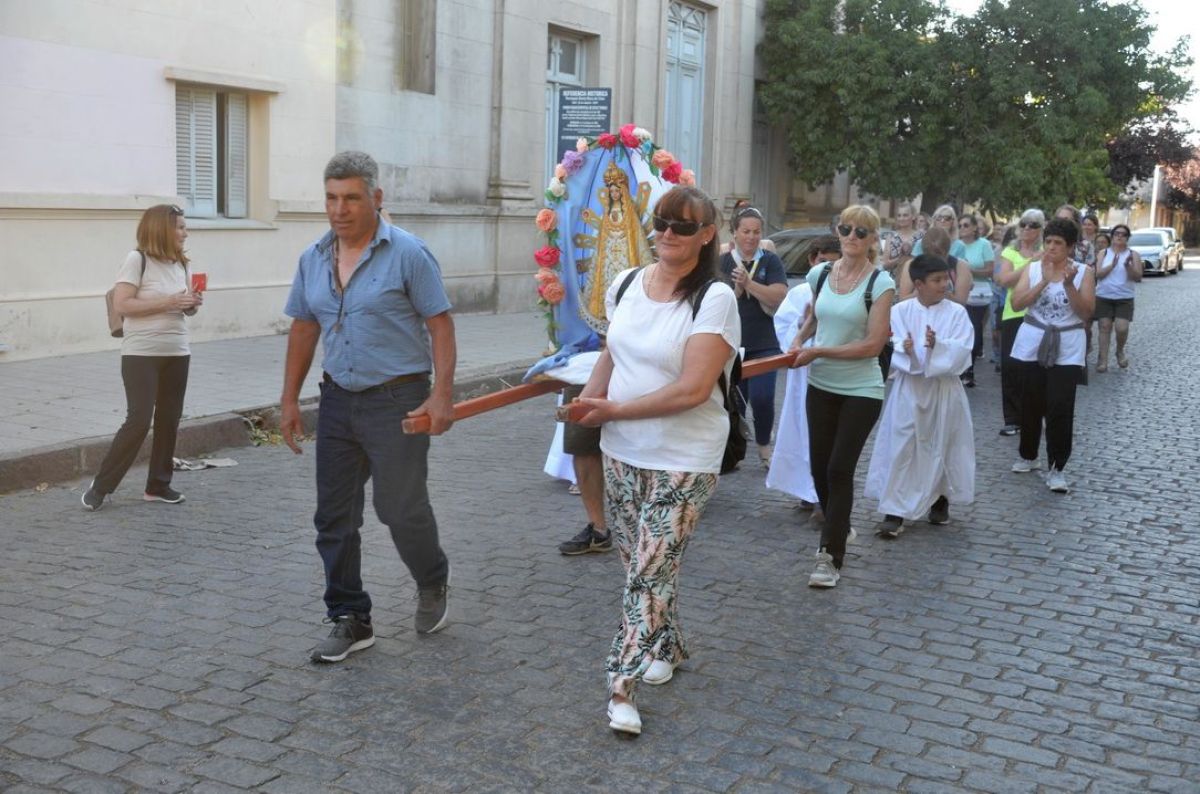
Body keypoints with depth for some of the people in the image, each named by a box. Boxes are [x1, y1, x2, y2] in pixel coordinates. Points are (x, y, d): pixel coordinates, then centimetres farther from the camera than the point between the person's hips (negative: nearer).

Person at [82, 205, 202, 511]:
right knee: (138, 420, -10)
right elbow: (121, 304, -16)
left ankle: (158, 485, 17)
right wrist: (167, 303, -20)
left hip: (177, 353, 6)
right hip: (141, 354, -6)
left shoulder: (181, 263, 10)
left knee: (169, 420, 7)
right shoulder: (138, 259, -9)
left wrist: (192, 305, -3)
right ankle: (101, 485, 1)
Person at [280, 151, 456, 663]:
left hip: (397, 400, -6)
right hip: (338, 400, 6)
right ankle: (350, 620, 20)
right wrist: (290, 399, 12)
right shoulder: (313, 259, 8)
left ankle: (432, 582, 29)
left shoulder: (407, 253, -9)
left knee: (400, 508, -3)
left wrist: (442, 395, -18)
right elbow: (303, 329, 15)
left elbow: (440, 324, -9)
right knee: (333, 519, 7)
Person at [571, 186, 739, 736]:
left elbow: (693, 389, -22)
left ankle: (623, 685, 3)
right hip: (622, 452, 6)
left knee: (649, 572, -5)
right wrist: (589, 402, -3)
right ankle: (667, 648, 40)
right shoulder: (626, 285, 2)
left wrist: (615, 410, -16)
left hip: (682, 462, -6)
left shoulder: (715, 299, -16)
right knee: (640, 563, 18)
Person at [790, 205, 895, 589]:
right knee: (820, 466, 10)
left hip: (861, 391, -5)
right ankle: (837, 531, 33)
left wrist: (818, 351, -16)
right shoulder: (820, 274, 3)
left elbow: (873, 344, -16)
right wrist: (798, 341, 1)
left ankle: (830, 555, 0)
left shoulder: (880, 283, -11)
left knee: (839, 469, -7)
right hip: (821, 385, 5)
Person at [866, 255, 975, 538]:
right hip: (909, 389, -1)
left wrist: (937, 345, -28)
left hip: (944, 391, 1)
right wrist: (907, 351, -30)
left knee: (942, 447, 11)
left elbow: (962, 351, -12)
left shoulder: (957, 312, -1)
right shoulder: (899, 311, -2)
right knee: (901, 449, -4)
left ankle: (940, 500, 33)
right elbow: (889, 348, -10)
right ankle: (894, 512, 0)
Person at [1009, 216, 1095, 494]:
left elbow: (1087, 312, -9)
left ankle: (1056, 468, -2)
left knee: (1060, 408, -8)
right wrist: (1044, 281, -19)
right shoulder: (1032, 269, 1)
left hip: (1067, 348, -2)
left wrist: (1069, 284, -21)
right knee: (1031, 404, 11)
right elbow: (1017, 304, -10)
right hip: (1033, 344, 2)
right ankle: (1028, 456, 29)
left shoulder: (1083, 271, -2)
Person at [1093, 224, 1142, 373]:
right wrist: (1112, 265, -21)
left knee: (1122, 328, -13)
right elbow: (1098, 274, -7)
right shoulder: (1104, 253, 4)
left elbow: (1138, 278, -5)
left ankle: (1120, 351, 16)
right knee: (1105, 327, -1)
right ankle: (1103, 359, 3)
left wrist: (1128, 266, -21)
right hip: (1103, 297, 1)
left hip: (1125, 298, -1)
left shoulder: (1133, 254, 2)